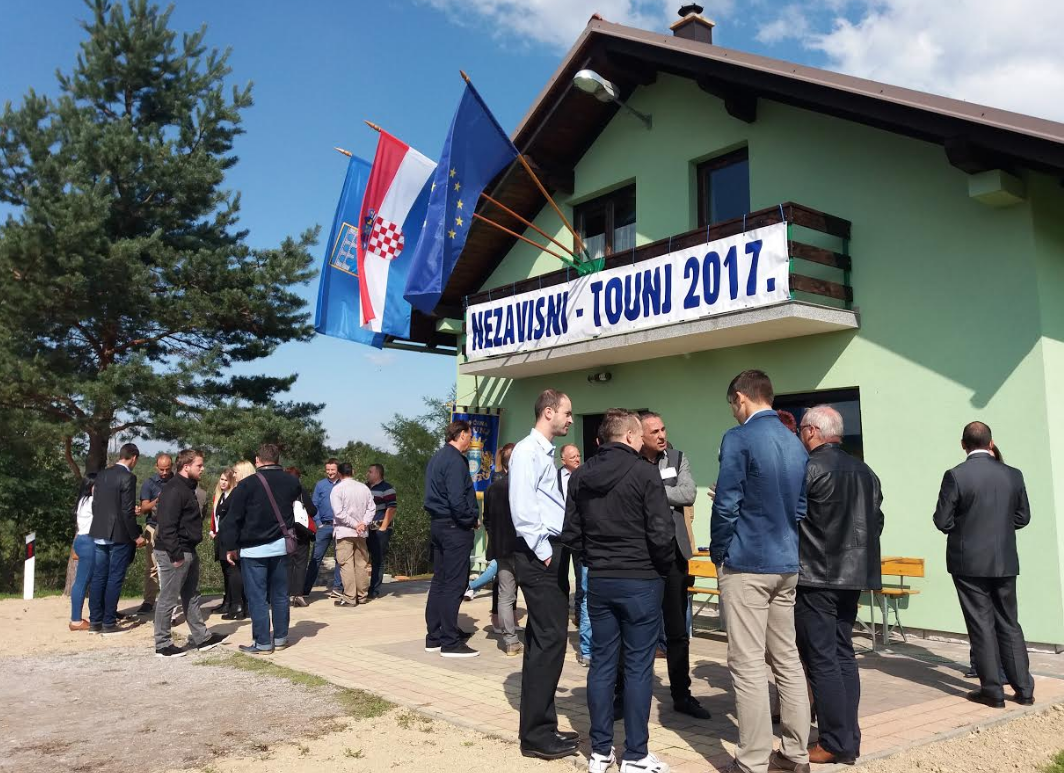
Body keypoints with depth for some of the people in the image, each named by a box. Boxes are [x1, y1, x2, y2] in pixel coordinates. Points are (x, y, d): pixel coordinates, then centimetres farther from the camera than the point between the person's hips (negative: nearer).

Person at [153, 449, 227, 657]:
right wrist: (176, 555, -24)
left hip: (188, 551, 11)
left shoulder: (187, 488, 15)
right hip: (174, 553, -11)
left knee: (191, 596, 16)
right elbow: (167, 525, -23)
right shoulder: (174, 490, -17)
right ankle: (163, 645, 7)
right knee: (168, 599, -1)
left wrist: (188, 552, 19)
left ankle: (201, 637, 24)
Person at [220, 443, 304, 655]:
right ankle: (280, 638, 20)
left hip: (253, 550, -5)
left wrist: (230, 547, -2)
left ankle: (263, 643, 4)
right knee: (280, 594, 13)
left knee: (257, 597, 1)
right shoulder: (291, 482, 2)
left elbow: (233, 518, -9)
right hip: (280, 546, 5)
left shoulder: (247, 485, -11)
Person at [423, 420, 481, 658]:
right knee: (454, 585, -5)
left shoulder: (437, 458, 15)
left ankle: (434, 637, 19)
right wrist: (473, 518, -8)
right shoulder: (455, 460, -15)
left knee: (439, 582, 13)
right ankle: (450, 642, -1)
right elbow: (457, 499, -24)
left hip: (437, 524, 10)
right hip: (455, 527, -10)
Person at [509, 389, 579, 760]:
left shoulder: (545, 453, 19)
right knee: (549, 640, -8)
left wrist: (556, 550, 13)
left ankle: (541, 726, 23)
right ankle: (535, 735, 1)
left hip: (554, 552, 10)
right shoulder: (527, 451, -11)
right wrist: (543, 552, -16)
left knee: (544, 640, 13)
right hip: (539, 555, -10)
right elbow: (522, 508, -20)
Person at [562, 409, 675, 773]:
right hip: (641, 580, -5)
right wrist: (664, 567, 2)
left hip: (599, 581, 5)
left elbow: (570, 532, 5)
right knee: (638, 667, 3)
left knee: (601, 663, 11)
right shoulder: (645, 473, -12)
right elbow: (661, 533, -16)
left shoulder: (579, 476, 4)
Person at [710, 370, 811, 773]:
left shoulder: (739, 438, -12)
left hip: (746, 565, -8)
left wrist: (718, 554, -2)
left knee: (747, 666, -2)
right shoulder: (795, 442, 10)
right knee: (788, 660, 14)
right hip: (787, 565, 8)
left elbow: (725, 504, -13)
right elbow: (802, 506, 15)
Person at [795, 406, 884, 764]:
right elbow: (876, 521, 14)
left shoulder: (809, 467, -14)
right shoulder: (864, 471, 11)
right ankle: (850, 740, 17)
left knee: (821, 660, -1)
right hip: (852, 575, 8)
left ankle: (835, 744, 3)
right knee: (843, 655, 13)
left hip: (816, 577, -8)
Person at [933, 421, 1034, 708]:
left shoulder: (955, 476, -13)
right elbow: (1022, 517, 8)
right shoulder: (1013, 474, 0)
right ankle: (1024, 689, 18)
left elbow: (942, 521, -10)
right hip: (1005, 562, 4)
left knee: (982, 625, 4)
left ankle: (992, 691, 9)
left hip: (969, 563, -4)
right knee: (1009, 624, 14)